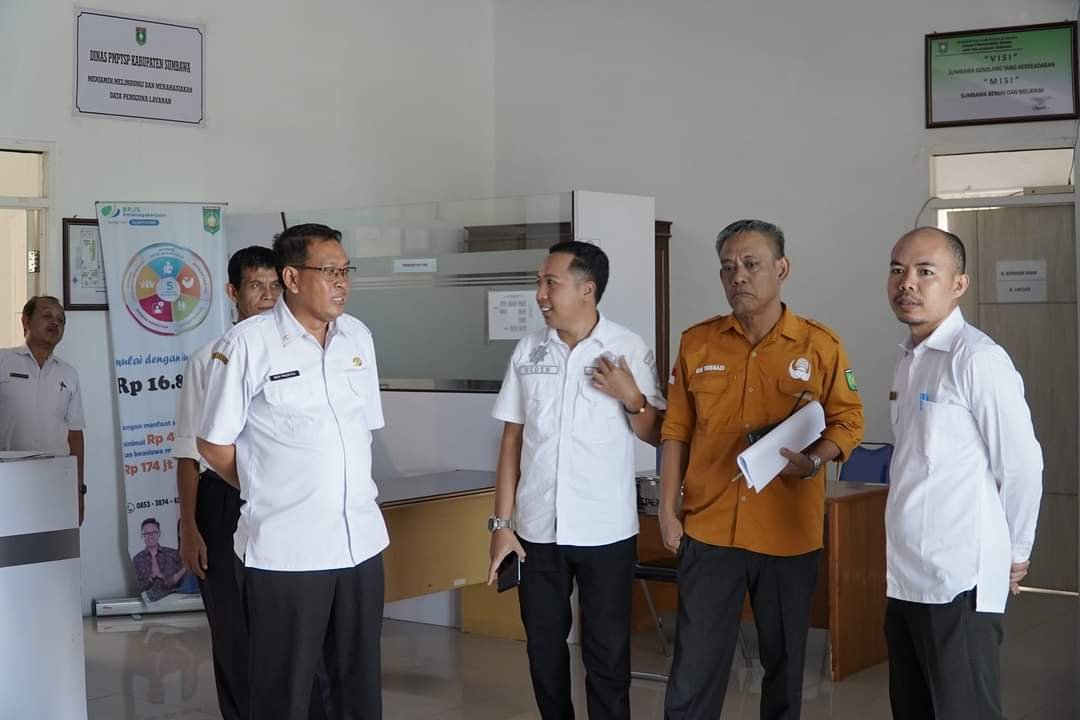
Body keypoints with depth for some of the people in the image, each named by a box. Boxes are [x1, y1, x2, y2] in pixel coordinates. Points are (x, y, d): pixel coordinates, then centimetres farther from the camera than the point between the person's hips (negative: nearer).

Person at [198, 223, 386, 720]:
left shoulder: (359, 337, 8)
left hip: (362, 541, 5)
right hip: (284, 549, -5)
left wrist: (350, 490, 10)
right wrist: (268, 491, 5)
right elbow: (214, 444, -3)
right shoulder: (247, 344, -9)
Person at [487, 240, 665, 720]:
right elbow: (512, 439, 6)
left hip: (605, 531, -3)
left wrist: (631, 398, -18)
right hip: (538, 529, 3)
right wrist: (502, 522, 3)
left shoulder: (630, 350, -5)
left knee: (607, 652, 4)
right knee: (543, 647, 12)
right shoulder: (528, 351, 3)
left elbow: (656, 436, 0)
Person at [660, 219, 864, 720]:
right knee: (694, 664, 2)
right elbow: (677, 431, 6)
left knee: (784, 659, 13)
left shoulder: (820, 345, -3)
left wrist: (813, 461, -18)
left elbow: (848, 422, 2)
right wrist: (667, 510, 2)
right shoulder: (696, 343, 3)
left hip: (789, 532, -1)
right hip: (709, 529, 1)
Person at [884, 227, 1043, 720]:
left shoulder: (978, 359, -14)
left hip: (958, 583, -8)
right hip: (905, 578, 8)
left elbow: (1022, 465, -12)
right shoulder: (909, 359, 12)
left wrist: (1013, 554, -2)